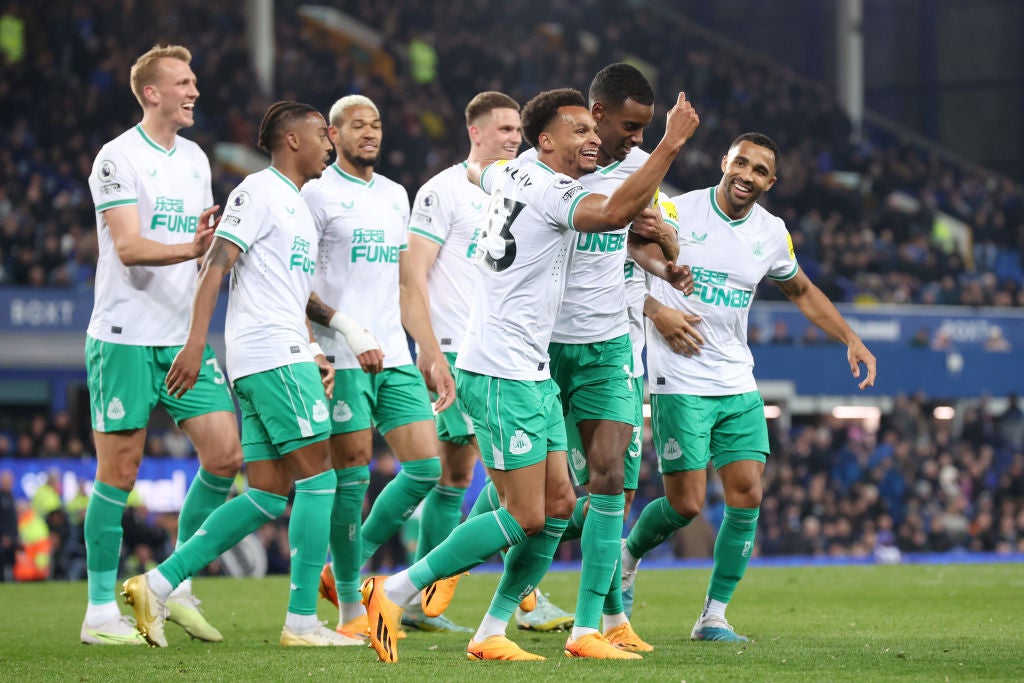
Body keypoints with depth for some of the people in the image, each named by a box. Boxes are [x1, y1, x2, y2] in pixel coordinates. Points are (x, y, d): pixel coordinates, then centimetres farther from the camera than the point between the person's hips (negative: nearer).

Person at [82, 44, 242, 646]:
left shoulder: (195, 159, 14)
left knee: (226, 455, -1)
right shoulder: (119, 158, -9)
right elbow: (128, 246, -19)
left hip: (184, 338, 7)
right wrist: (190, 248, -33)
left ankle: (178, 587, 11)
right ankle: (101, 612, 4)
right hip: (125, 338, -7)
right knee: (119, 473, -3)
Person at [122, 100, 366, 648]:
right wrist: (195, 343, -23)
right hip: (272, 356, -10)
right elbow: (217, 264, -14)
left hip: (285, 356, 10)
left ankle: (159, 583, 3)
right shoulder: (258, 192, -5)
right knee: (317, 479, -9)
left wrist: (314, 356, 21)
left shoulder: (297, 207, 24)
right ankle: (301, 620, -8)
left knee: (269, 495, 4)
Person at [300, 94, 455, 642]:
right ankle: (349, 607, 4)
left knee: (426, 465, -2)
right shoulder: (318, 194, -2)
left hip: (395, 356, 6)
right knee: (351, 473, -5)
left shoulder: (395, 196, 18)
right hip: (340, 359, -6)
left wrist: (434, 356, 16)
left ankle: (350, 563, 15)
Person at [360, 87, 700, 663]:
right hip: (504, 376, -10)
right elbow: (614, 212, -35)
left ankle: (491, 635, 9)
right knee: (527, 518, -10)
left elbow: (475, 170, 39)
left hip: (531, 374, 10)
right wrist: (671, 144, -35)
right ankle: (393, 593, -4)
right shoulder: (552, 191, -15)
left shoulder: (513, 175, 14)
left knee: (559, 505, 7)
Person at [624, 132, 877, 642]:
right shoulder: (676, 212, -9)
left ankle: (714, 614, 5)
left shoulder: (772, 233, 7)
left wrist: (851, 340, 17)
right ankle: (628, 554, 24)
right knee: (685, 505, -8)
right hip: (680, 383, -5)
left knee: (747, 495, -5)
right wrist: (660, 313, -22)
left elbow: (801, 291, 24)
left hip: (738, 384, 5)